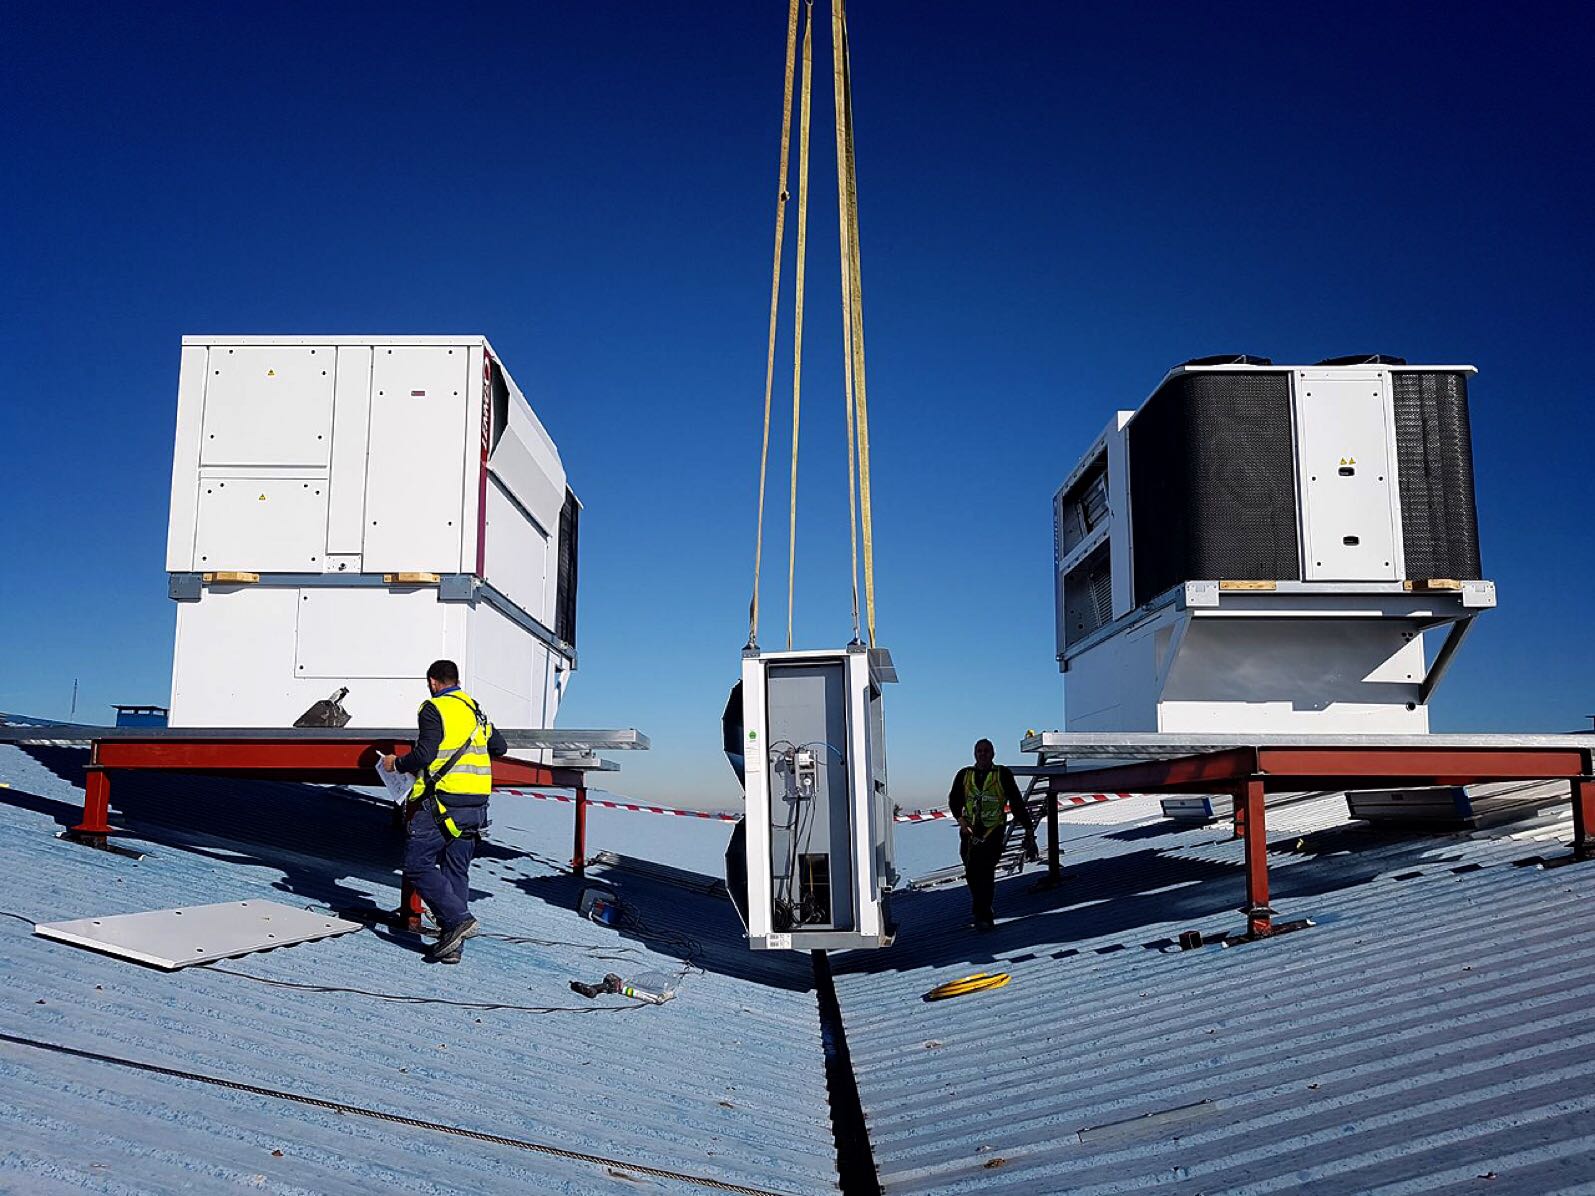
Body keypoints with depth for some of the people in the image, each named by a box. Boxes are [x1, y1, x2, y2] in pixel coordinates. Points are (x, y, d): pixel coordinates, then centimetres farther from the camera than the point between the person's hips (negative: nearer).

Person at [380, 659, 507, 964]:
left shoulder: (434, 709, -6)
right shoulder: (475, 711, 18)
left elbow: (424, 755, -16)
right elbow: (500, 747, 28)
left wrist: (397, 764, 2)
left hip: (442, 800, -8)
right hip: (475, 804, 8)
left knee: (418, 865, -2)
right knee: (456, 870, 10)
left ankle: (458, 919, -15)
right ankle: (452, 945, 9)